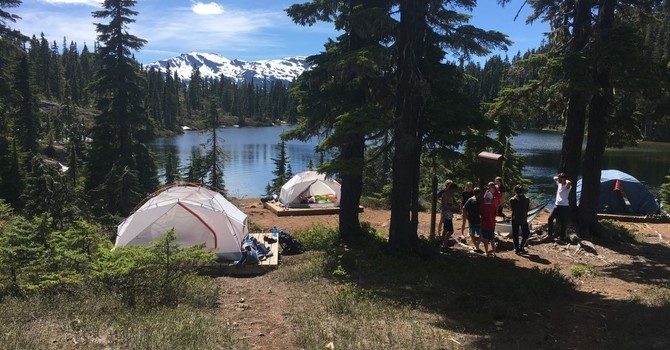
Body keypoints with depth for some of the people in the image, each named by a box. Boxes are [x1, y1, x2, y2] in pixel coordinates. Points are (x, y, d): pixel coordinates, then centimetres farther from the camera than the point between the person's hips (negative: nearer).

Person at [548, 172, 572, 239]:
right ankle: (550, 233, 22)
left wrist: (565, 180, -19)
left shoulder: (567, 186, -15)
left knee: (563, 222, 2)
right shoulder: (559, 184, 8)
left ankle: (562, 235, 15)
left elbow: (569, 182, -40)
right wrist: (559, 178, 6)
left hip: (564, 206, -7)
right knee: (550, 219, 9)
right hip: (557, 205, 7)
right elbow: (554, 178, 25)